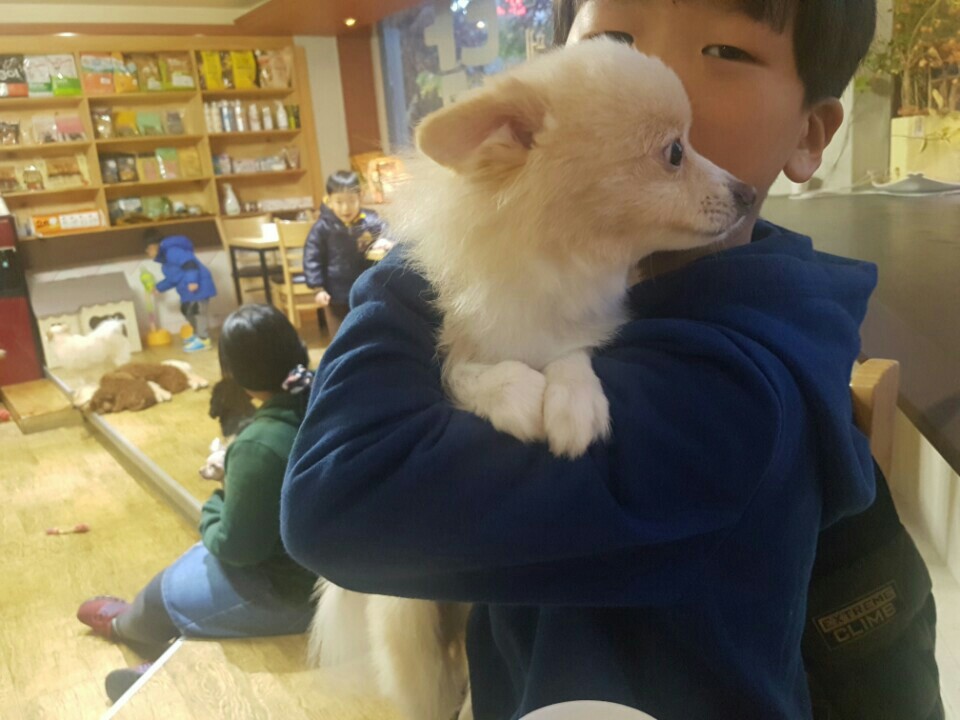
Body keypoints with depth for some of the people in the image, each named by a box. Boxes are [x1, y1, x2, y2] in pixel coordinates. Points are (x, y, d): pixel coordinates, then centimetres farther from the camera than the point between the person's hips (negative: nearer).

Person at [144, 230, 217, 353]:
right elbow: (172, 278, 32)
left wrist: (192, 281, -32)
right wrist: (159, 287, 39)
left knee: (197, 311, -10)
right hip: (189, 288, 11)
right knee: (187, 310, 20)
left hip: (197, 285, -11)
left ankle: (203, 340, -8)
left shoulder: (170, 251, -14)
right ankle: (198, 335, 31)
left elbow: (189, 263, -26)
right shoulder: (166, 256, 21)